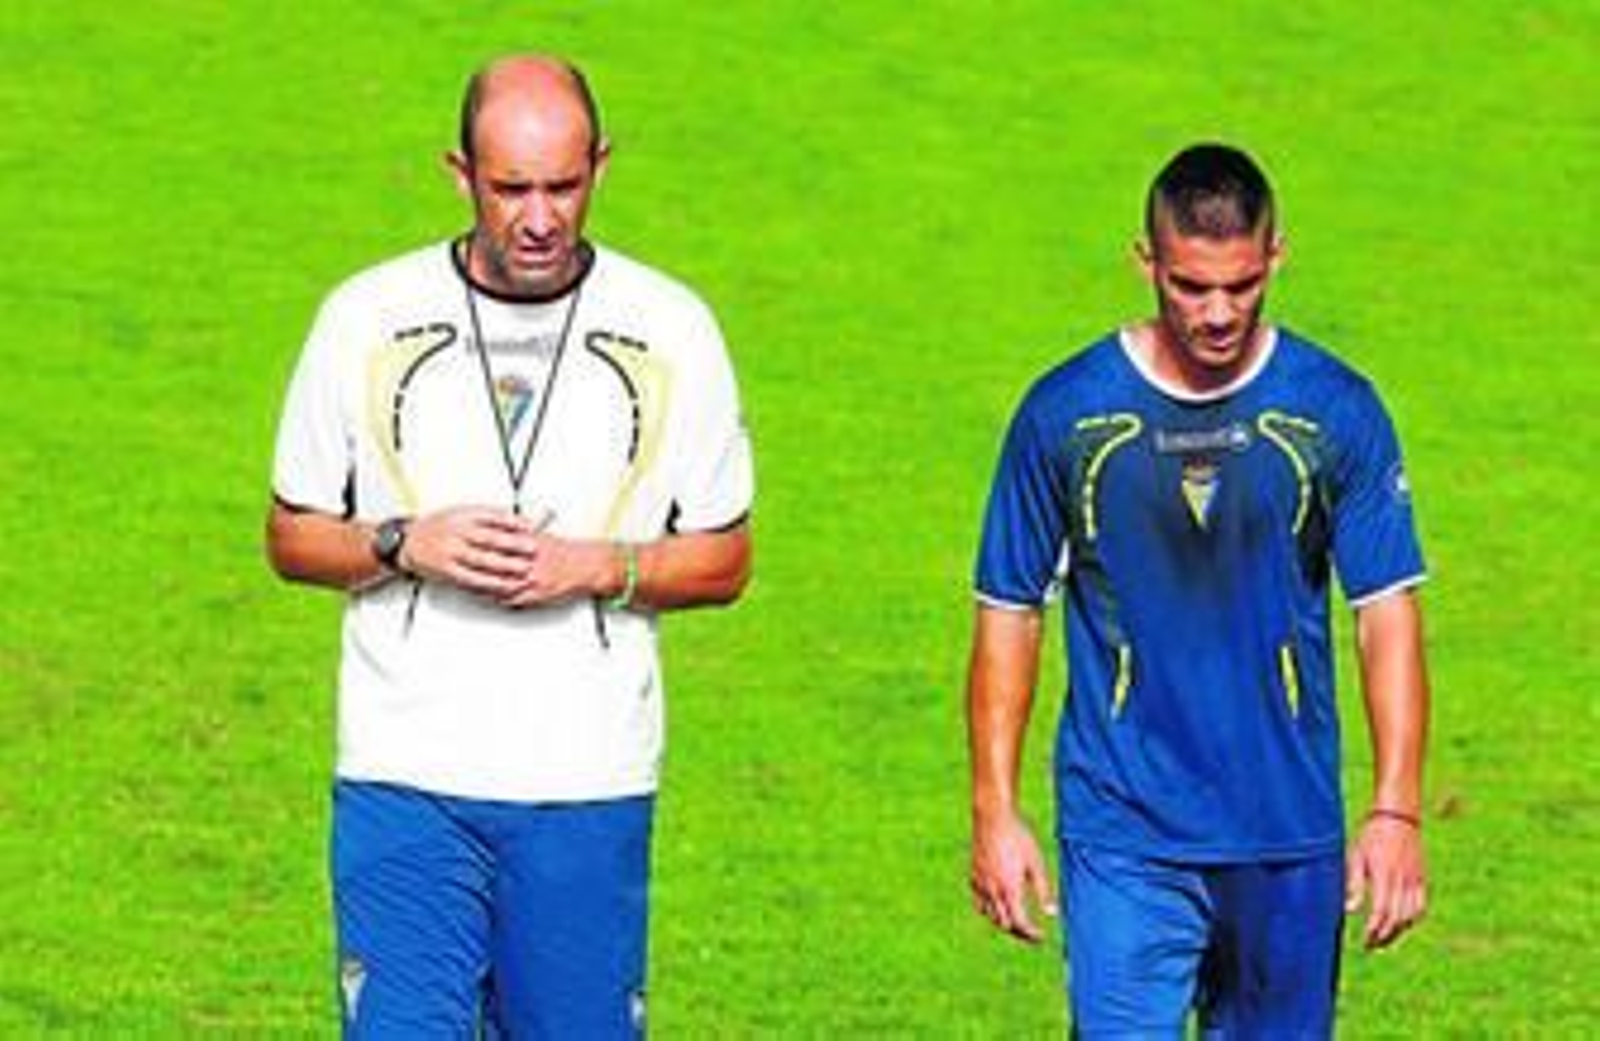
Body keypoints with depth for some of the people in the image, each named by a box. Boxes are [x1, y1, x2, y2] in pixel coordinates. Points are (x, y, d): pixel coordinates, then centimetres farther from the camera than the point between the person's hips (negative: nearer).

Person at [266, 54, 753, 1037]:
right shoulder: (368, 319, 2)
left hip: (590, 786, 1)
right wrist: (405, 546, -11)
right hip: (405, 779, -1)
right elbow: (293, 534, 10)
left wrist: (599, 566, -10)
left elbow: (724, 559, 9)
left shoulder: (670, 330, 4)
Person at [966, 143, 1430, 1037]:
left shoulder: (1337, 413, -1)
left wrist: (1397, 811, -7)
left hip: (1289, 833, 2)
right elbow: (1009, 616, 5)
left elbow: (1389, 614, 1)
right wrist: (995, 814, 1)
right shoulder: (1067, 416, -2)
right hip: (1124, 836, -2)